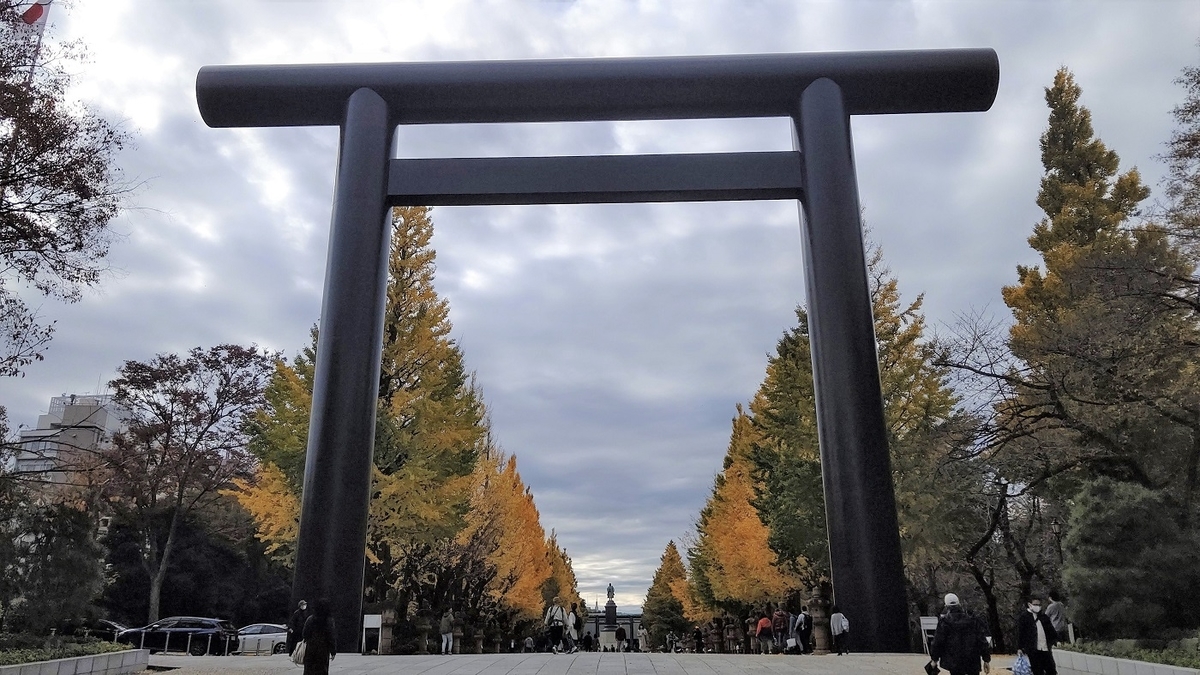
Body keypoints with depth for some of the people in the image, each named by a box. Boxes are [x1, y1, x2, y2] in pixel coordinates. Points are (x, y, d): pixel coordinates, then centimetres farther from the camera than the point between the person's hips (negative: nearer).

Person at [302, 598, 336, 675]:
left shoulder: (310, 619, -3)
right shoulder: (329, 620, -11)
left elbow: (304, 634, 2)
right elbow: (332, 638, -10)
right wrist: (333, 651, -2)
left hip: (310, 649, 2)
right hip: (323, 651, -2)